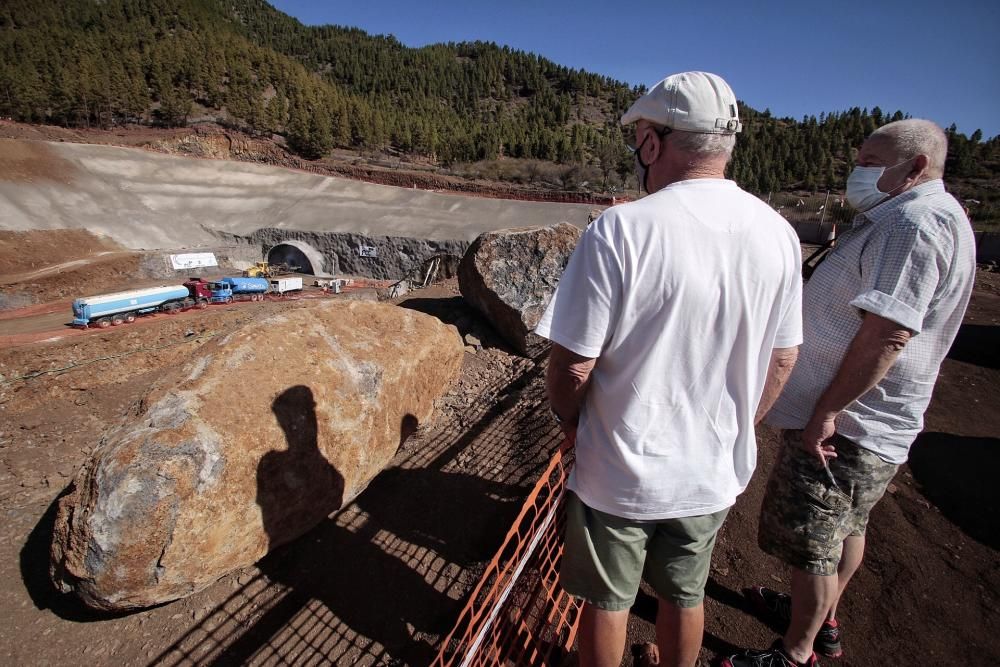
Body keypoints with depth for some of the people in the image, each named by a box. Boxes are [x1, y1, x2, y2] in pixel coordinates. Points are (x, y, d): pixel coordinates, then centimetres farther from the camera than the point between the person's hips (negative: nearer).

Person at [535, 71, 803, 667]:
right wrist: (730, 428, 17)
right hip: (717, 473, 5)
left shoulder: (620, 229, -24)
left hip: (621, 472, -5)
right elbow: (782, 361, 3)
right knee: (686, 597, 29)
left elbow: (572, 366, -21)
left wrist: (572, 423, 0)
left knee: (607, 603, 22)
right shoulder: (779, 234, -5)